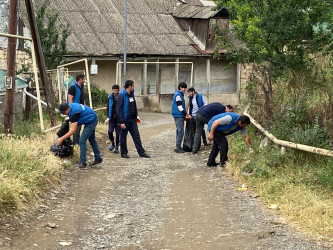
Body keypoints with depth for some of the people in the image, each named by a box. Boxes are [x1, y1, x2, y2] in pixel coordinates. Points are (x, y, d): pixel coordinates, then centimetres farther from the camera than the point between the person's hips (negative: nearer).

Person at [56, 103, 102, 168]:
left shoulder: (74, 112, -33)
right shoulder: (70, 106, -6)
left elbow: (73, 130, -33)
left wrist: (62, 138, -33)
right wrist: (69, 119, 1)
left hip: (91, 122, -10)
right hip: (93, 120, 10)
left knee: (82, 141, -11)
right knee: (92, 139, 21)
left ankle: (83, 163, -8)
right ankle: (98, 158, 33)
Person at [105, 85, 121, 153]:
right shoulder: (110, 98, 4)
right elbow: (108, 108, 10)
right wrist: (108, 117, -1)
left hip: (118, 119, -2)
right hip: (112, 118, 2)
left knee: (118, 133, 1)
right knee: (110, 131, -8)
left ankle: (117, 147, 13)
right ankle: (112, 144, 16)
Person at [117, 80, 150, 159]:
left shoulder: (131, 94, 10)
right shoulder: (122, 95, -14)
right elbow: (119, 109, -17)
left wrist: (136, 116, 12)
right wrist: (121, 122, -20)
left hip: (132, 120, 7)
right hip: (125, 120, -7)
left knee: (136, 136, 7)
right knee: (123, 137, 5)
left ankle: (141, 152, 9)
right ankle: (124, 153, 14)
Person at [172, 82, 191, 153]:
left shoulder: (180, 94, 18)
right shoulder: (178, 95, -13)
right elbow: (180, 107, -17)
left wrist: (186, 114, 19)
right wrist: (186, 114, -12)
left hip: (180, 116, 11)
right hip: (178, 115, -11)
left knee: (179, 131, 13)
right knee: (180, 132, -10)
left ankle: (178, 147, 18)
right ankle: (177, 148, -10)